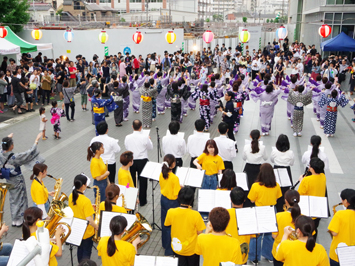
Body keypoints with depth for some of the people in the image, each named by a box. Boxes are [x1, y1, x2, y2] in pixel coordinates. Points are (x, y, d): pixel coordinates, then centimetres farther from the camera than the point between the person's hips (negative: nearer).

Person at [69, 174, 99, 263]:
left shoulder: (71, 196, -9)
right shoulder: (85, 200, -31)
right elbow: (89, 219, -28)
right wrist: (96, 226, -11)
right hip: (87, 232, -7)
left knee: (80, 249, 26)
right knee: (86, 252, 12)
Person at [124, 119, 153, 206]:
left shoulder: (128, 137, -9)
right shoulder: (145, 137, -16)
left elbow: (126, 148, 5)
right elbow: (150, 148, -1)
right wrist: (149, 139, 17)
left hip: (131, 161, 2)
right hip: (142, 161, -2)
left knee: (132, 181, 16)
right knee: (143, 181, 9)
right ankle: (142, 201, 18)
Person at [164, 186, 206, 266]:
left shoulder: (171, 212, -20)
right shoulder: (195, 215, -26)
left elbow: (167, 224, -1)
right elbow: (199, 232, -14)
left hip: (176, 247, 2)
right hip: (191, 249, -2)